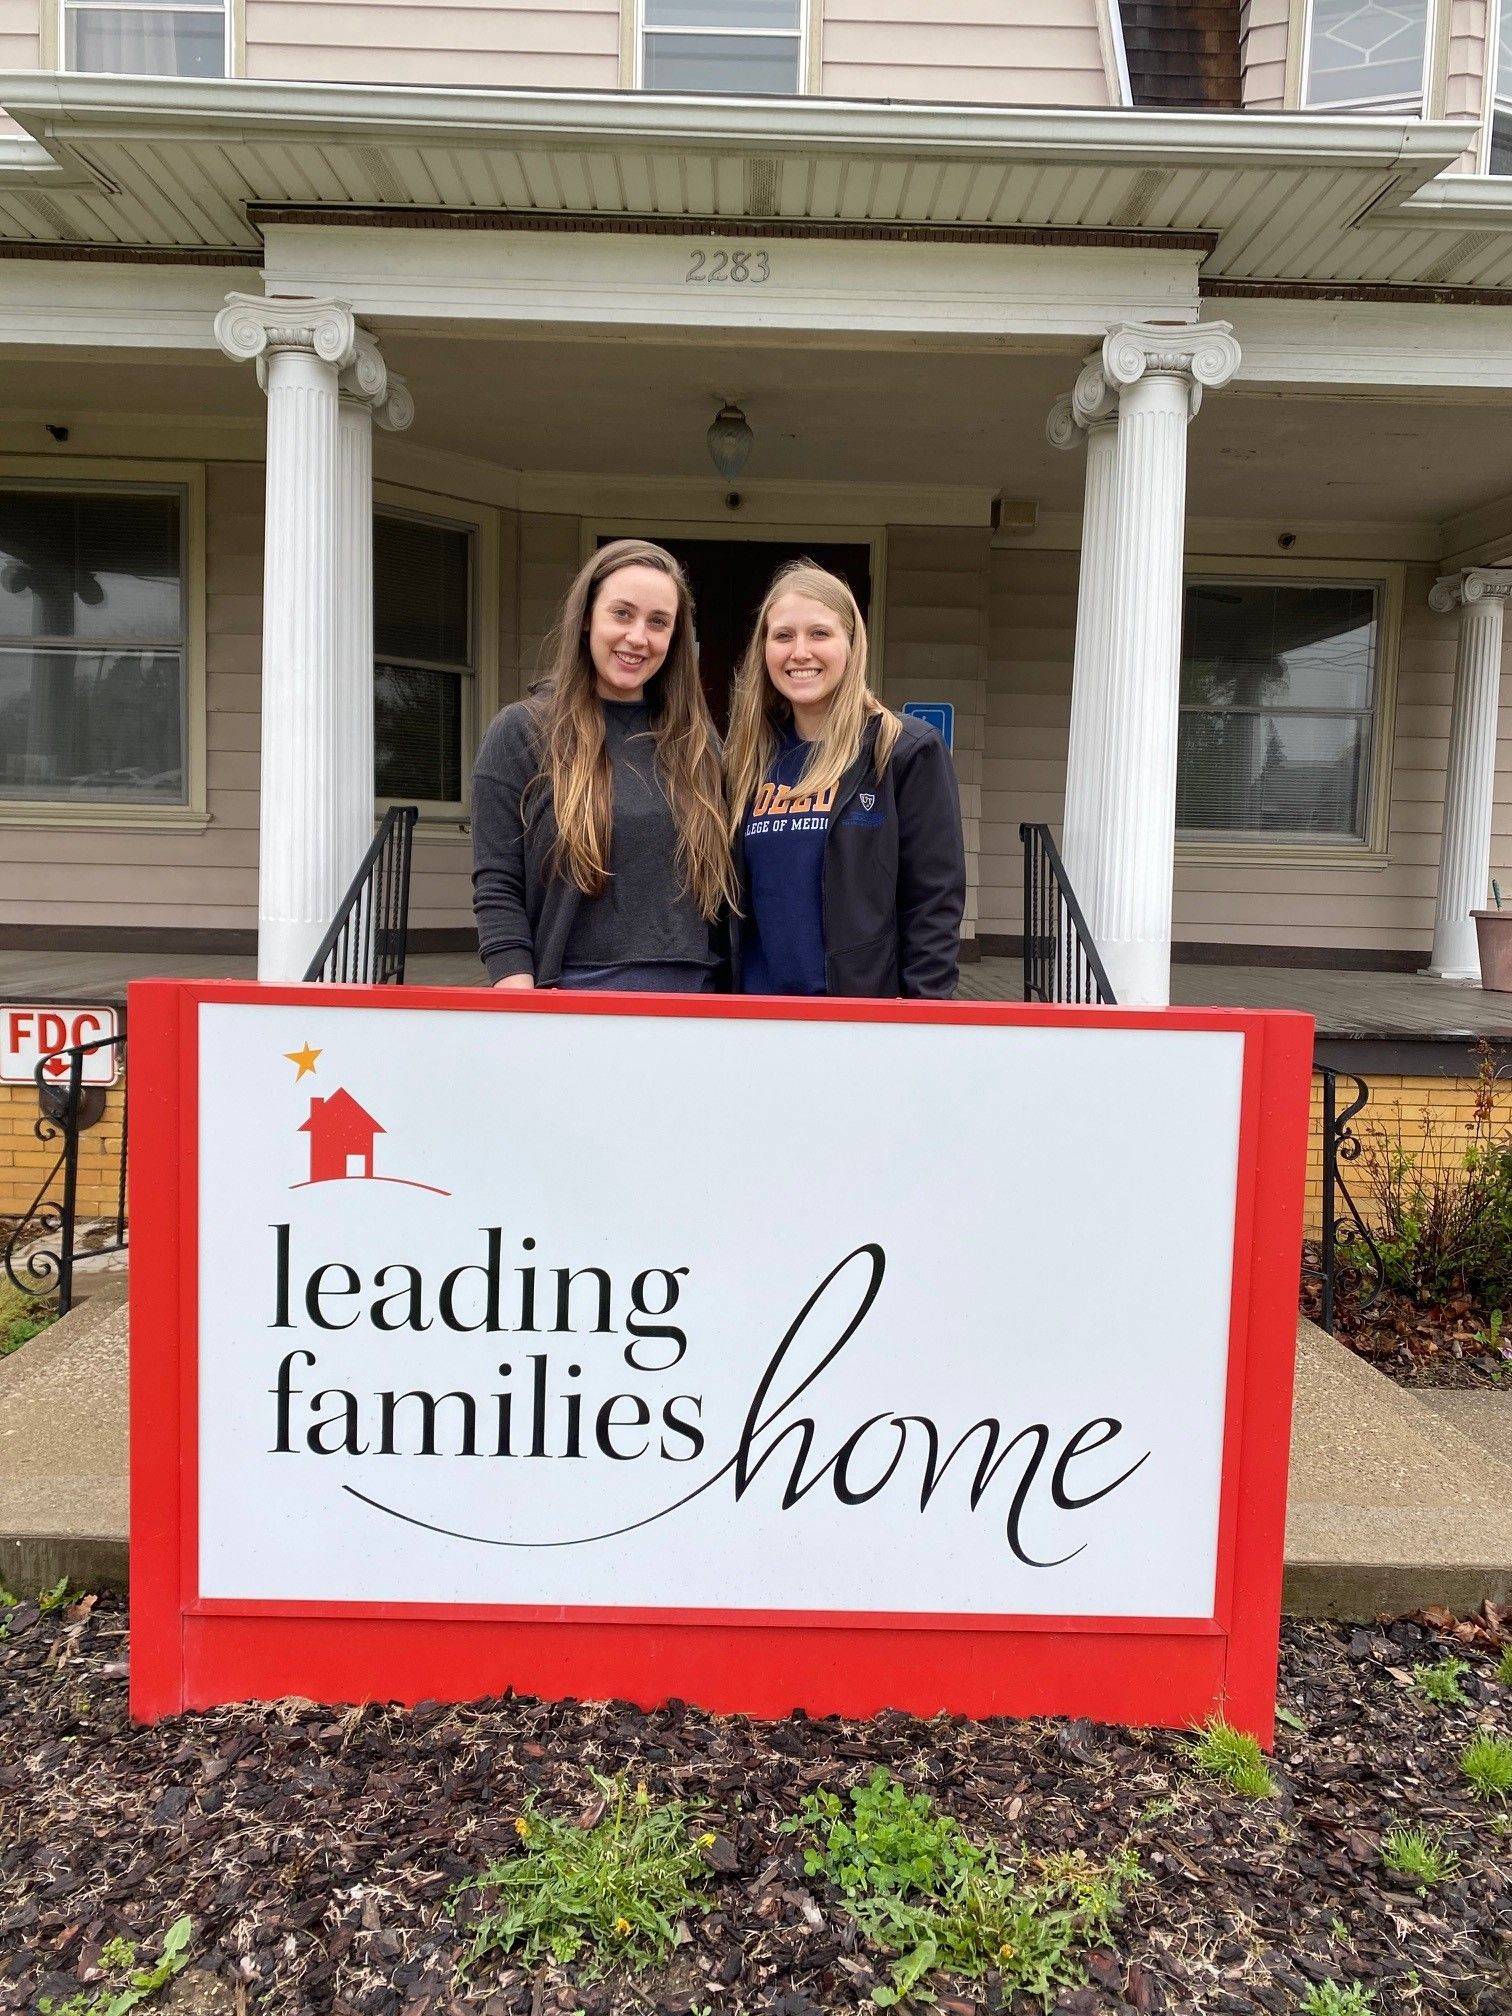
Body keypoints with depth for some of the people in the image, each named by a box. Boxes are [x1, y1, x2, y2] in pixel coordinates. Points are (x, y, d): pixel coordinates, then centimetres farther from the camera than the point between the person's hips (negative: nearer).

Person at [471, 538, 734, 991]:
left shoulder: (697, 741, 9)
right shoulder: (520, 733, -2)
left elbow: (720, 885, 12)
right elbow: (497, 890, -6)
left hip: (692, 1000, 3)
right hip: (570, 999, -3)